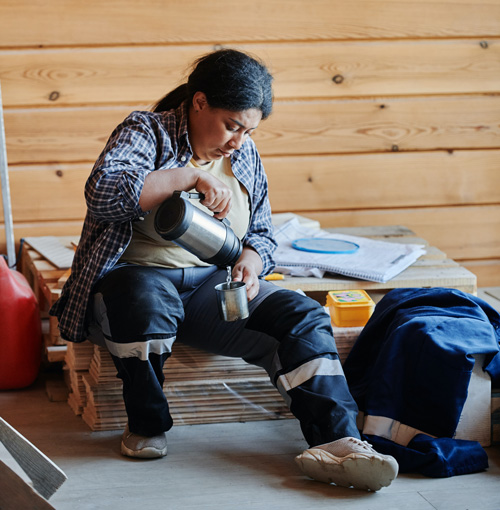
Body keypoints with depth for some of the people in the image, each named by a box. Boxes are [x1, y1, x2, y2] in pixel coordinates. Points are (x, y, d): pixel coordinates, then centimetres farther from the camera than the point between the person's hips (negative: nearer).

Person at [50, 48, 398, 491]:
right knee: (146, 302, -41)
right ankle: (147, 426, -16)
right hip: (139, 274, -5)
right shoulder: (145, 132, -5)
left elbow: (262, 233, 20)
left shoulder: (246, 158, 13)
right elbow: (103, 192, -25)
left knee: (303, 318, -19)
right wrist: (192, 176, -27)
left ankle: (336, 442, -30)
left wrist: (252, 258, -6)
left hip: (214, 284, 5)